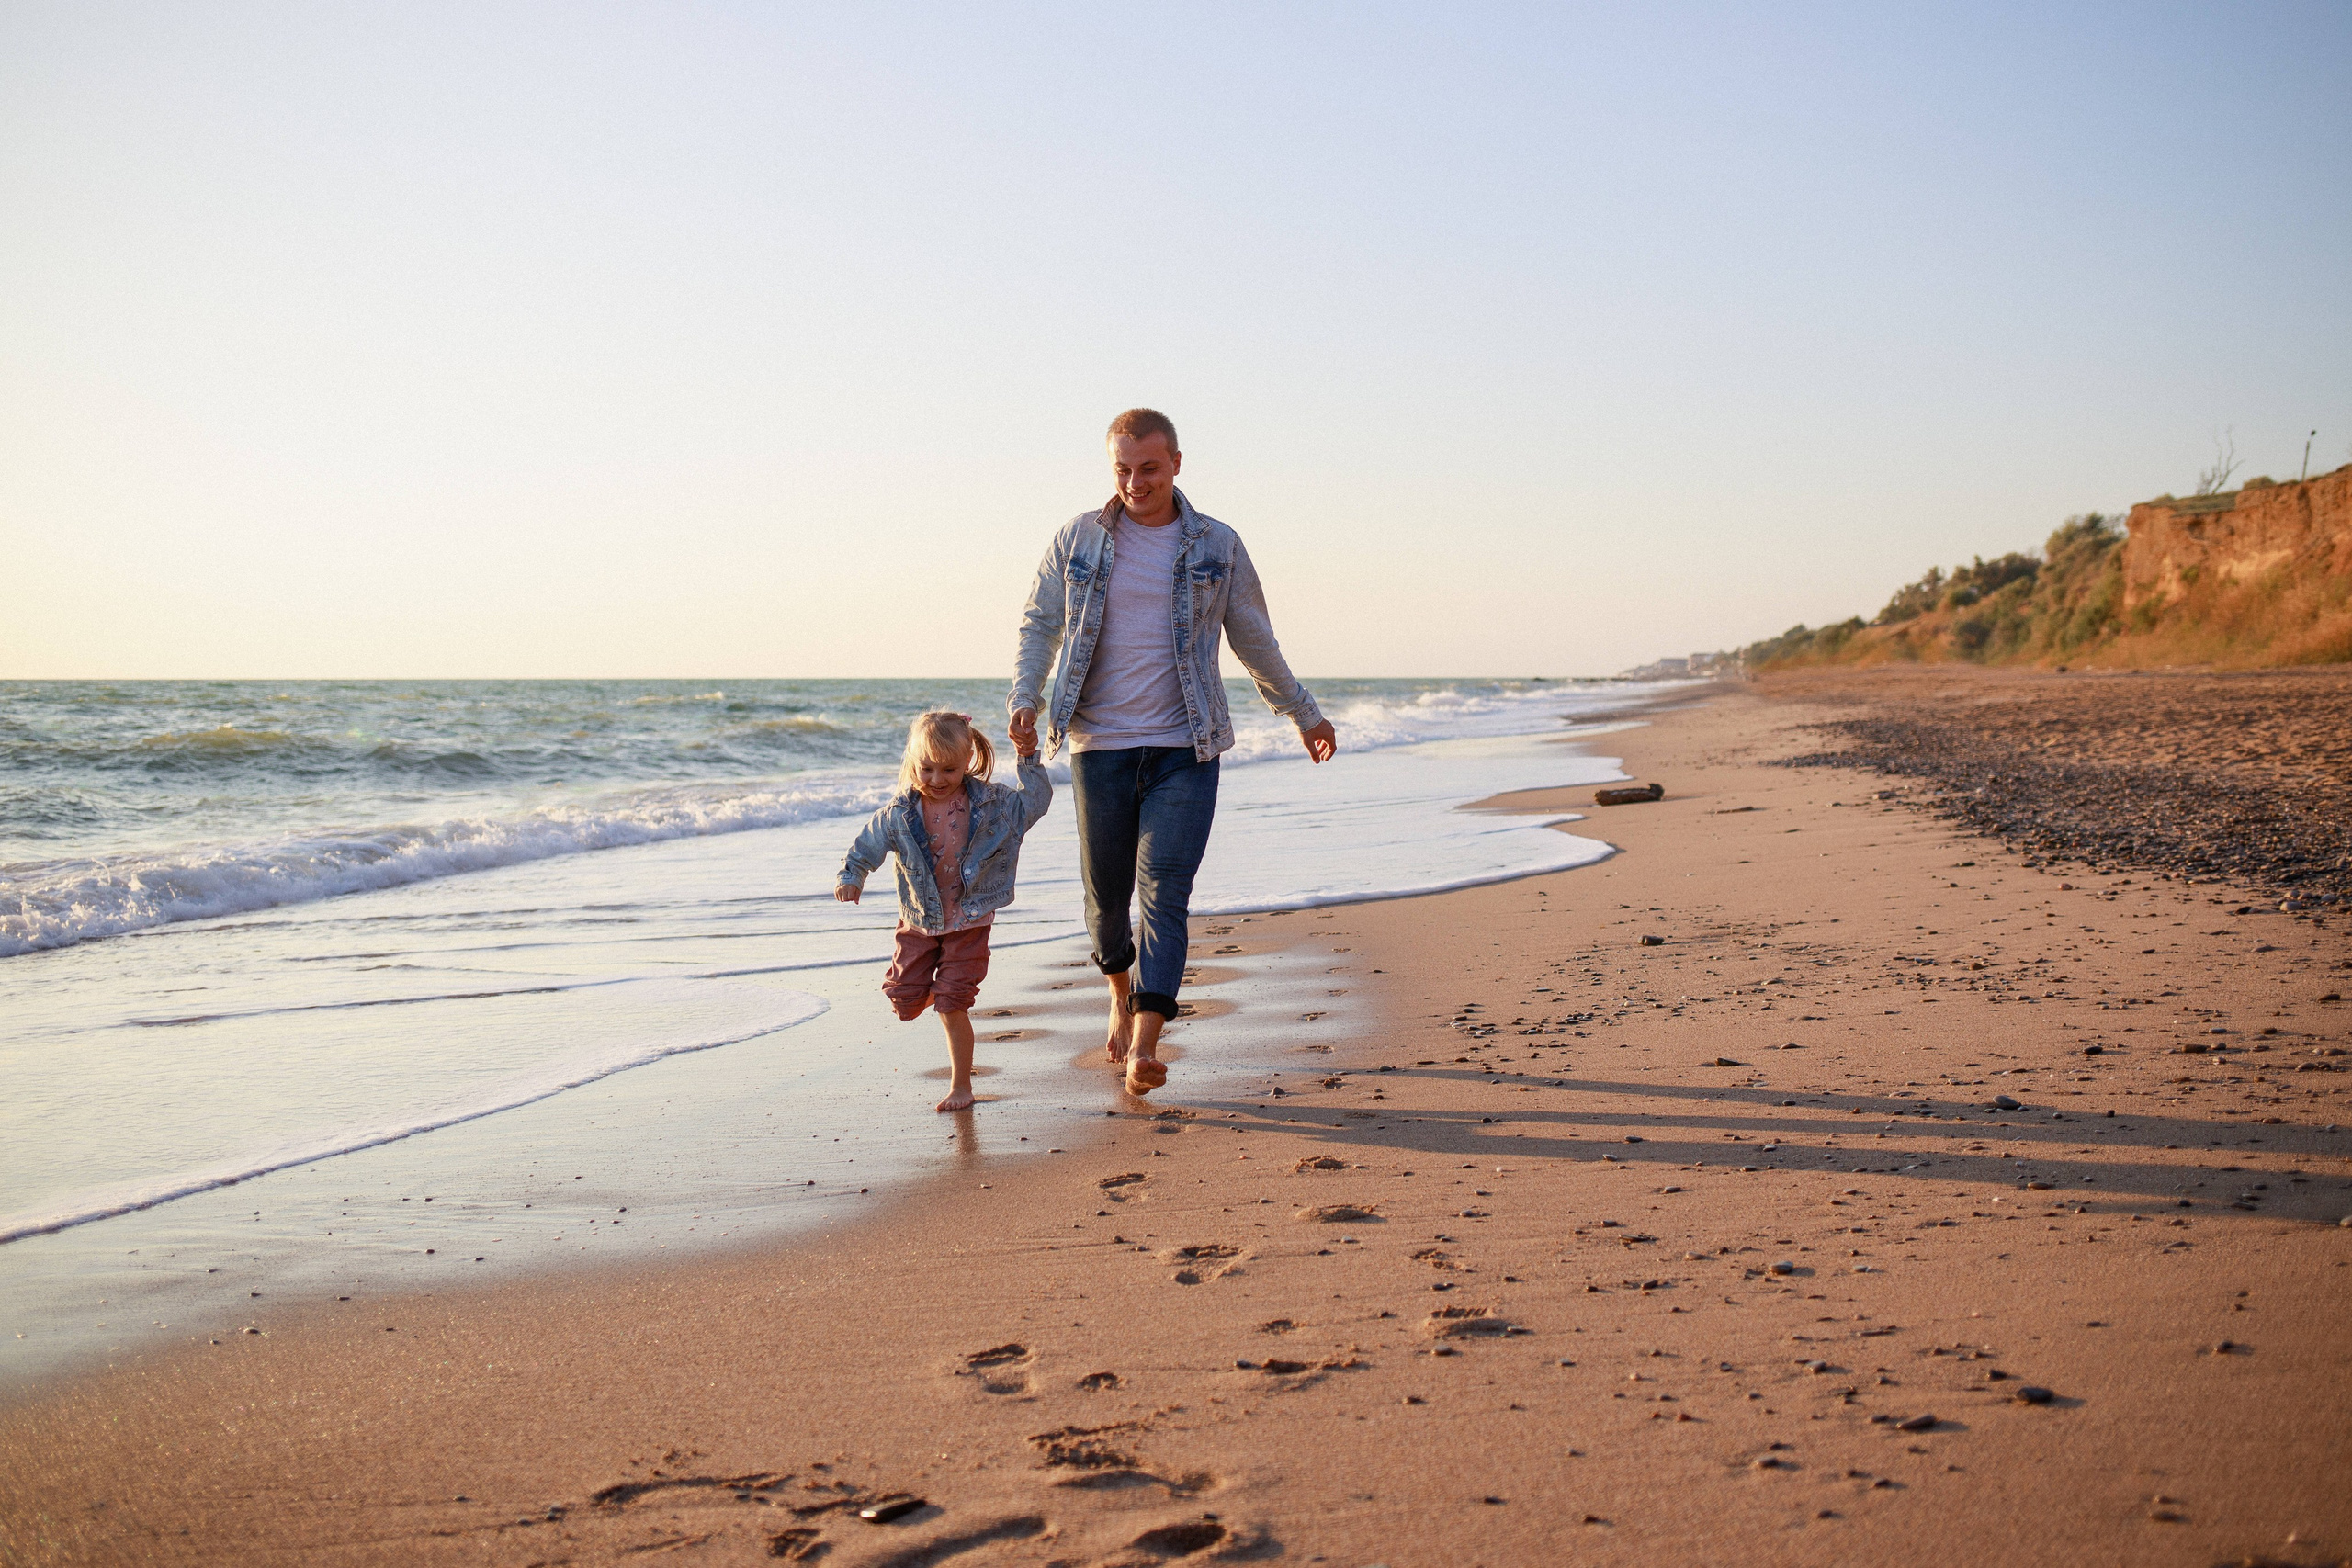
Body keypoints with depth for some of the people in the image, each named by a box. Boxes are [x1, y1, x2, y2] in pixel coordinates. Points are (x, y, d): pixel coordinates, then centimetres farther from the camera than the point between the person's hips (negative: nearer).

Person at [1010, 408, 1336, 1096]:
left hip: (1184, 749, -1)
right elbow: (1039, 625, 10)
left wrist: (1304, 713, 23)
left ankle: (1145, 1046, -14)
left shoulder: (1217, 547, 5)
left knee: (1165, 893, -11)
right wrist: (1025, 699, -7)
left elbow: (1255, 640, 16)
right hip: (1099, 746, 1)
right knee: (1106, 894, 7)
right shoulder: (1078, 539, 4)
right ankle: (1121, 992, 37)